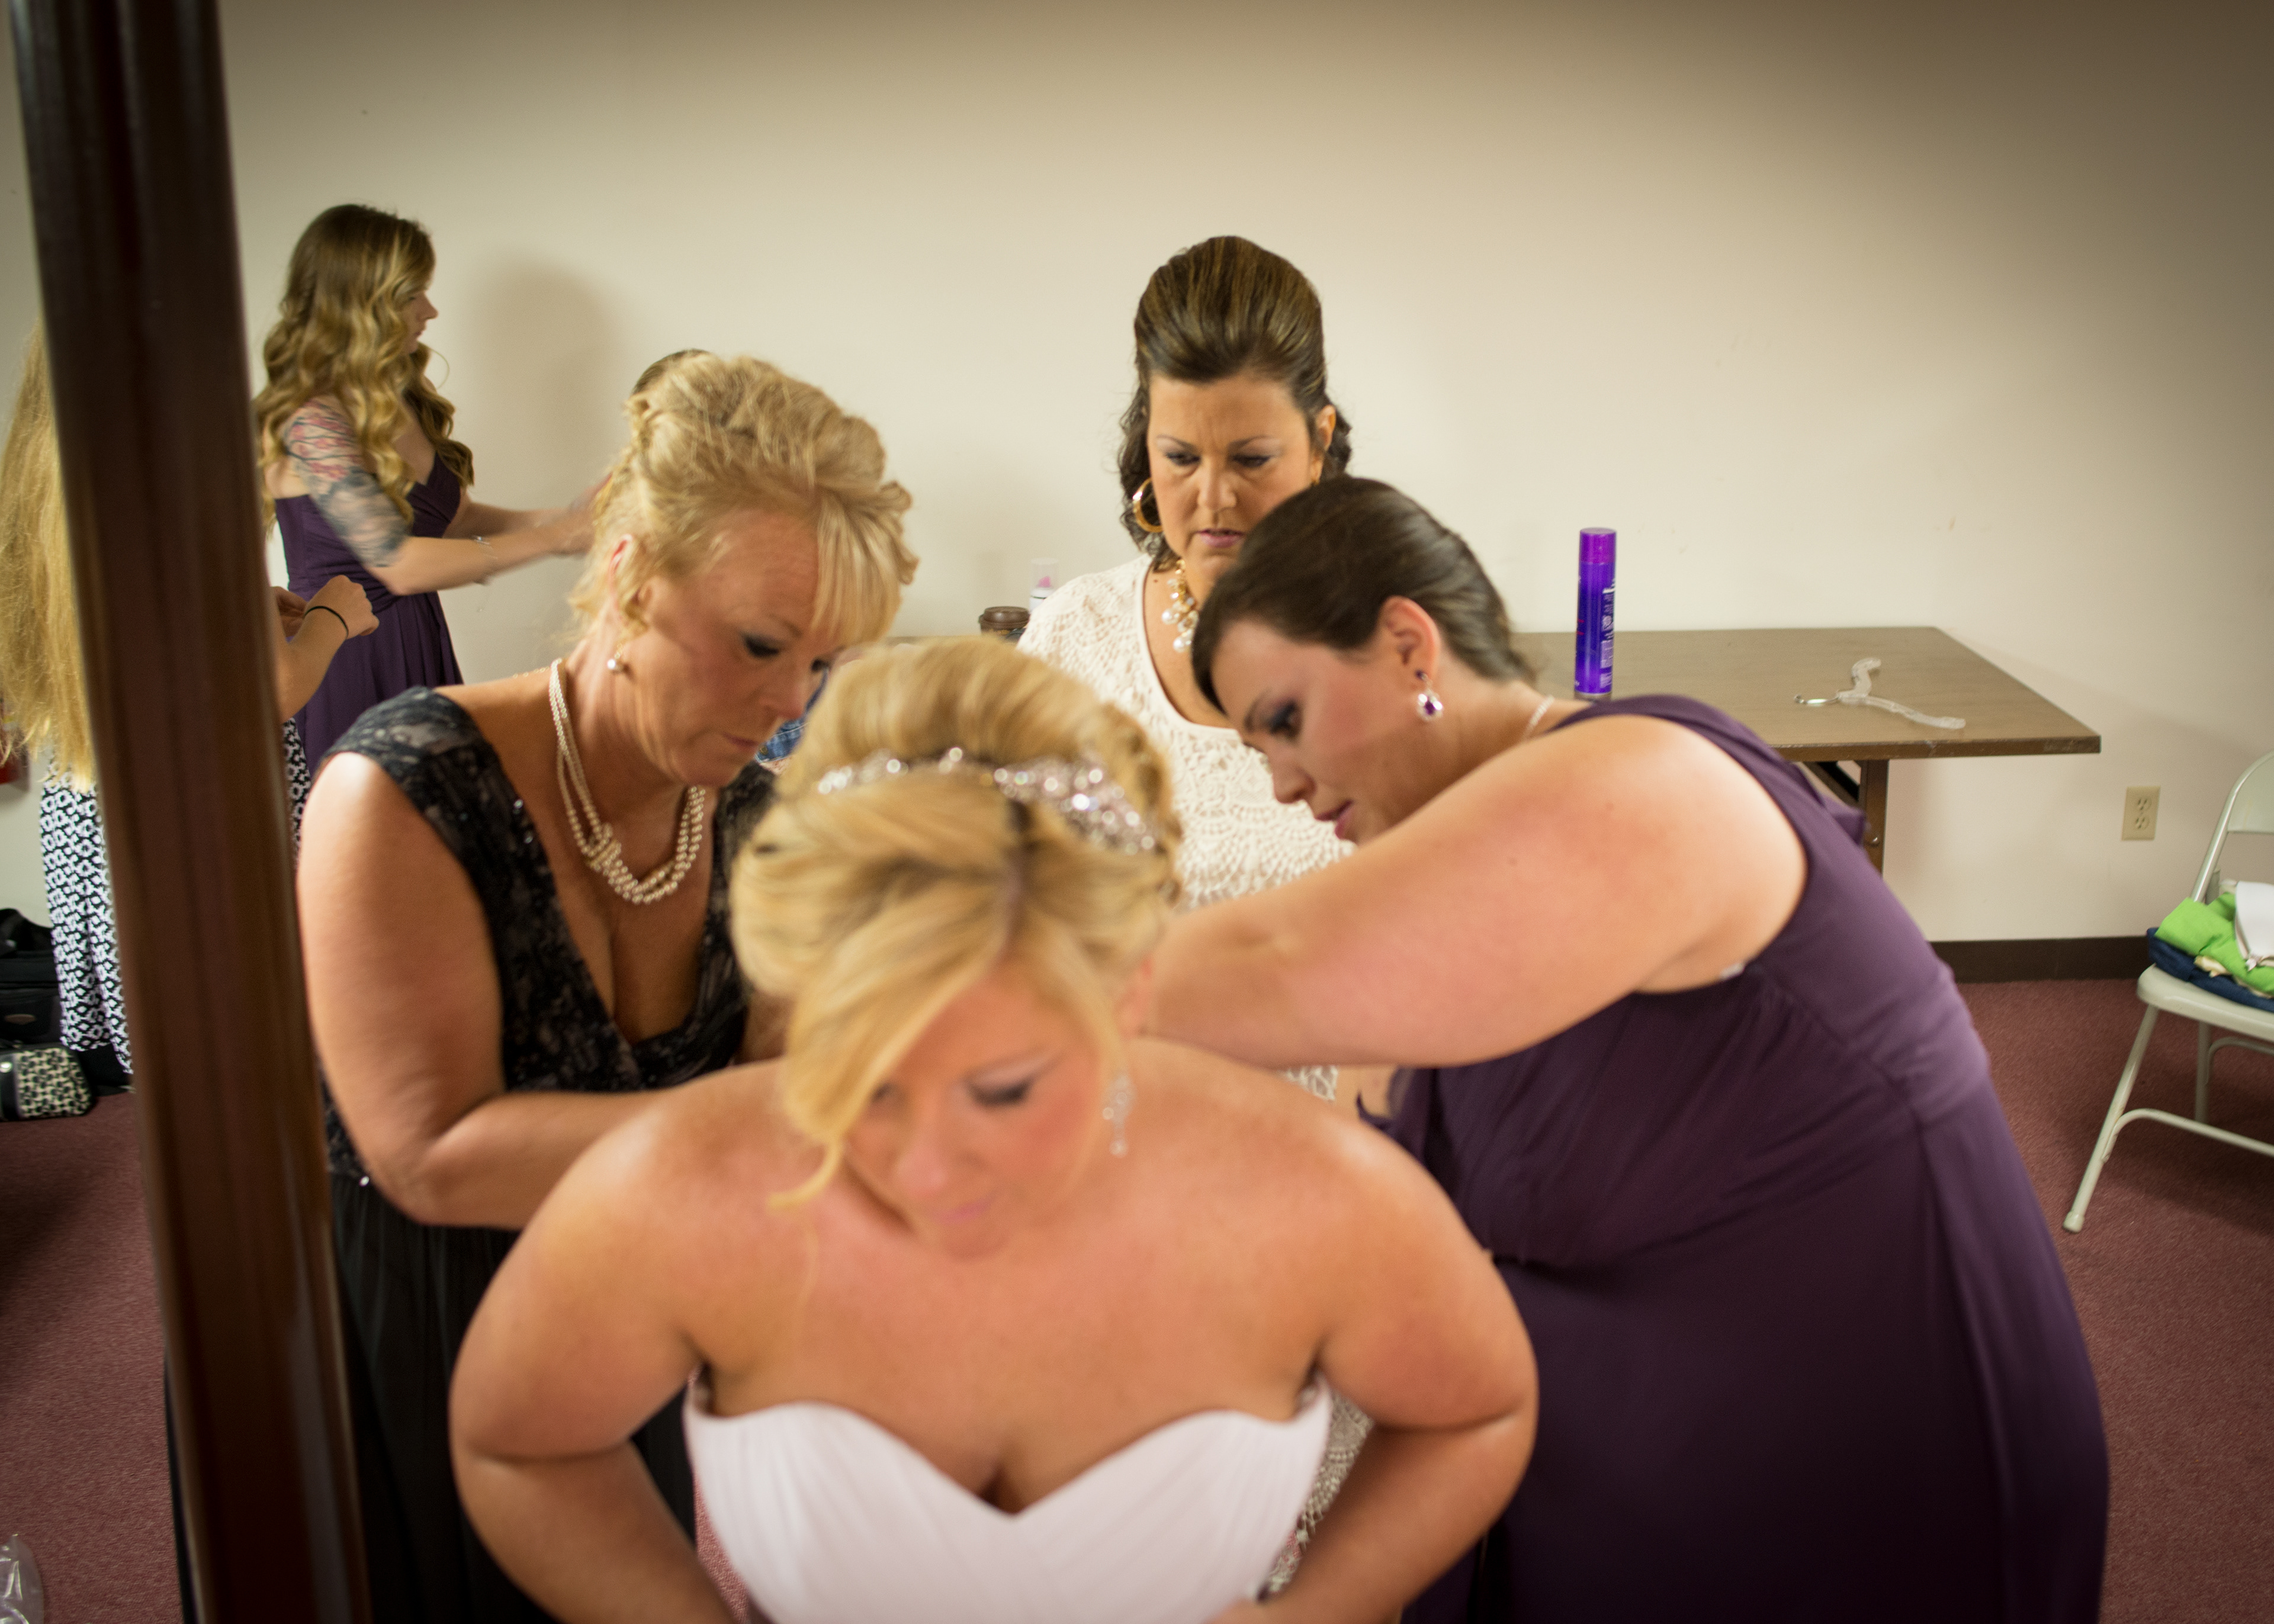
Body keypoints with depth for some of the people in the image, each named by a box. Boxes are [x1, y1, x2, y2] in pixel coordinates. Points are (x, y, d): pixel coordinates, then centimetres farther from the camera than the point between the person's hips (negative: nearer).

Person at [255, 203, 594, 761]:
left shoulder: (407, 402, 7)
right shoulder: (310, 422, -19)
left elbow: (453, 517, 11)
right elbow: (399, 562, -24)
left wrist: (566, 518, -3)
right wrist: (552, 538, -20)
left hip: (421, 644, 8)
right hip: (348, 667, -7)